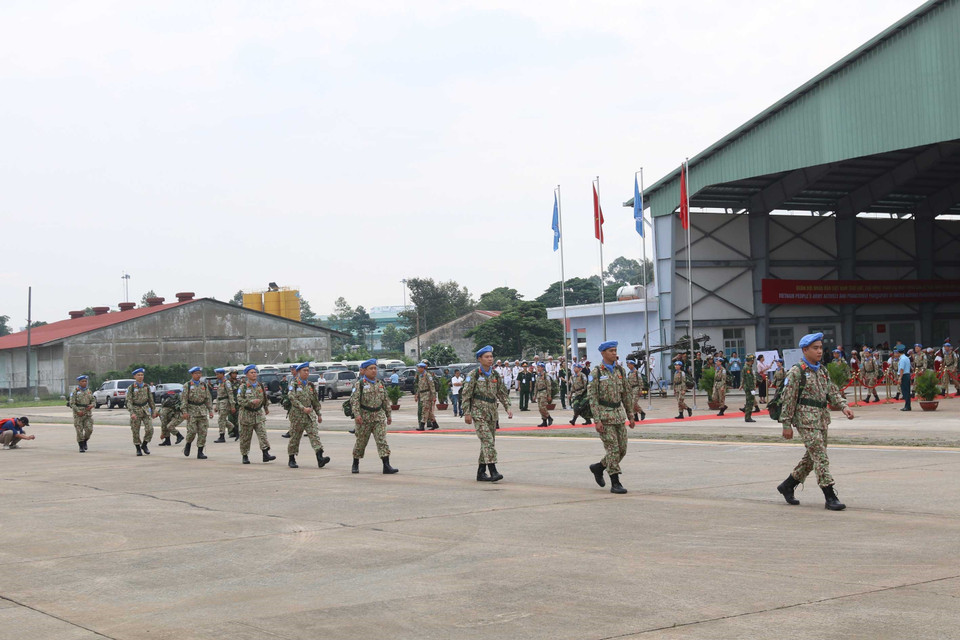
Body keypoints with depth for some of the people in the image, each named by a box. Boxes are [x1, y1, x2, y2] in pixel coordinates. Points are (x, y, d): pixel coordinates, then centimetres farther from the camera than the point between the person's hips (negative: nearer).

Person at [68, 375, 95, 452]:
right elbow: (72, 403, -7)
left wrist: (91, 405, -9)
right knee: (79, 431, -2)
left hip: (88, 414, 3)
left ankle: (84, 441, 20)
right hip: (78, 414, -3)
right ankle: (81, 447, 7)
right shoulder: (75, 391, -3)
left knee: (89, 429, -7)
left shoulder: (89, 391, 10)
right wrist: (78, 411, -17)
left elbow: (93, 400, 13)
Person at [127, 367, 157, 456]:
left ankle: (144, 445, 13)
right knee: (136, 432, 2)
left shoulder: (146, 387, 7)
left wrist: (154, 411, 14)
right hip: (136, 411, -2)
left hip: (146, 410, 3)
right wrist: (132, 413, -20)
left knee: (150, 429, -9)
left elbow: (151, 400, 15)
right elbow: (128, 401, -9)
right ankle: (138, 449, 17)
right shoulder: (131, 388, -4)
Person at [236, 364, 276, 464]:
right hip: (246, 415, -3)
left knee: (263, 433, -10)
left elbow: (265, 398, 24)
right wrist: (251, 402, -25)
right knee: (245, 437, 5)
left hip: (259, 414, 3)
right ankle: (245, 456, 16)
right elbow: (239, 400, -15)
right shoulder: (243, 387, -5)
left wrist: (266, 408, 33)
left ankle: (266, 454, -14)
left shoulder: (261, 386, 9)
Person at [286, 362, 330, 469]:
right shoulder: (293, 384, -4)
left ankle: (320, 458, -21)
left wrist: (319, 414, 21)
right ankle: (292, 460, 19)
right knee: (295, 437, 6)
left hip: (310, 415, 4)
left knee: (314, 435, -11)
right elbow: (292, 398, -17)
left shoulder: (310, 385, 13)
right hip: (297, 415, -4)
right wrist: (303, 408, -27)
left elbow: (315, 401, 21)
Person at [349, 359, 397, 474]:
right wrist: (357, 415, -24)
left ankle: (386, 466, -12)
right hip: (364, 417, -4)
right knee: (361, 442, 7)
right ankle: (355, 465, 25)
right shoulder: (359, 384, -5)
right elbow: (354, 400, -13)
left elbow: (385, 400, 19)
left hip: (379, 417, 4)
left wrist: (388, 415, 18)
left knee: (382, 440, -7)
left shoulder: (380, 384, 12)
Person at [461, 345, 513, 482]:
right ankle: (493, 471, -23)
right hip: (478, 412, -6)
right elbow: (466, 395, -6)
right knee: (487, 440, -17)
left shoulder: (495, 375, 11)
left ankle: (481, 472, 16)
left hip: (492, 413, 6)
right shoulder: (474, 375, -5)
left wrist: (508, 408, 3)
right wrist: (466, 413, -11)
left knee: (489, 443, 8)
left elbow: (502, 393, 16)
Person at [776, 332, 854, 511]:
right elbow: (788, 399, -9)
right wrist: (786, 424, -12)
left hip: (822, 419, 8)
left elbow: (833, 391, 15)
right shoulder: (796, 371, -8)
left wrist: (844, 407, -4)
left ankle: (787, 486, 29)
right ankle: (830, 497, -10)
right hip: (806, 418, -8)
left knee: (812, 457, 14)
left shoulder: (823, 370, 15)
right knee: (821, 457, -11)